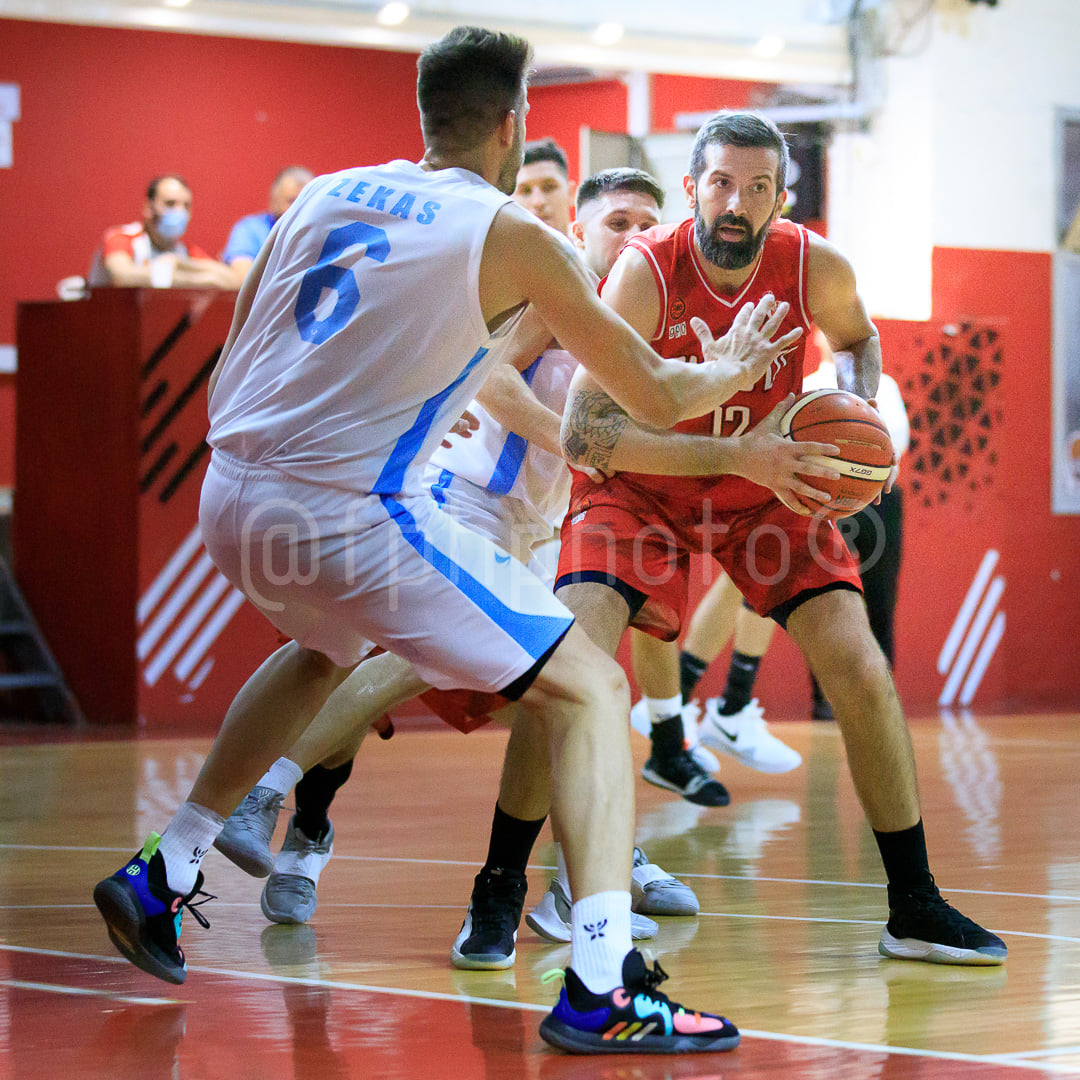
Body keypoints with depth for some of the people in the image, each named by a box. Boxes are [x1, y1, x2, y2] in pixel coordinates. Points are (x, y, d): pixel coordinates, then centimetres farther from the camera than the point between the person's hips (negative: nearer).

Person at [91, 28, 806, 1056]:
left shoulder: (326, 192, 14)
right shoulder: (514, 238, -1)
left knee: (324, 650, 39)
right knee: (589, 688, 2)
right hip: (351, 514, -7)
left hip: (229, 495, 7)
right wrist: (733, 370, 26)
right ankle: (601, 986, -14)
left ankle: (162, 877, 40)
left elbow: (227, 369, 20)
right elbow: (655, 398, 5)